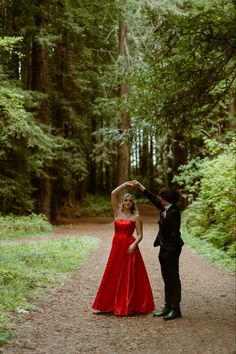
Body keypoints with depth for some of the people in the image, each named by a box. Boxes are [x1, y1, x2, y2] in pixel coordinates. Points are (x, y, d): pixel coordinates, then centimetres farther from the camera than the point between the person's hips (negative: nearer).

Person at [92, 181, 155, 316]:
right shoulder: (117, 212, 11)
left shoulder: (136, 217, 2)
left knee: (128, 277, -1)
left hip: (129, 248, -4)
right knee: (112, 276, 6)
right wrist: (125, 184, 3)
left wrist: (134, 244, -20)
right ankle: (107, 305, 12)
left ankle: (128, 307, 5)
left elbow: (140, 235, -3)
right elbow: (113, 194, 4)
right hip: (116, 247, 4)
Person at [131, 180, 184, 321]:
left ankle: (176, 309, 7)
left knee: (173, 278, -2)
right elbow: (154, 199, 21)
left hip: (171, 249, -10)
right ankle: (168, 307, 23)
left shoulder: (173, 213, -19)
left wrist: (171, 250, -20)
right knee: (167, 278, 14)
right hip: (165, 248, 10)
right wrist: (140, 186, 24)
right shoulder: (165, 209, 9)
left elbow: (175, 233, -21)